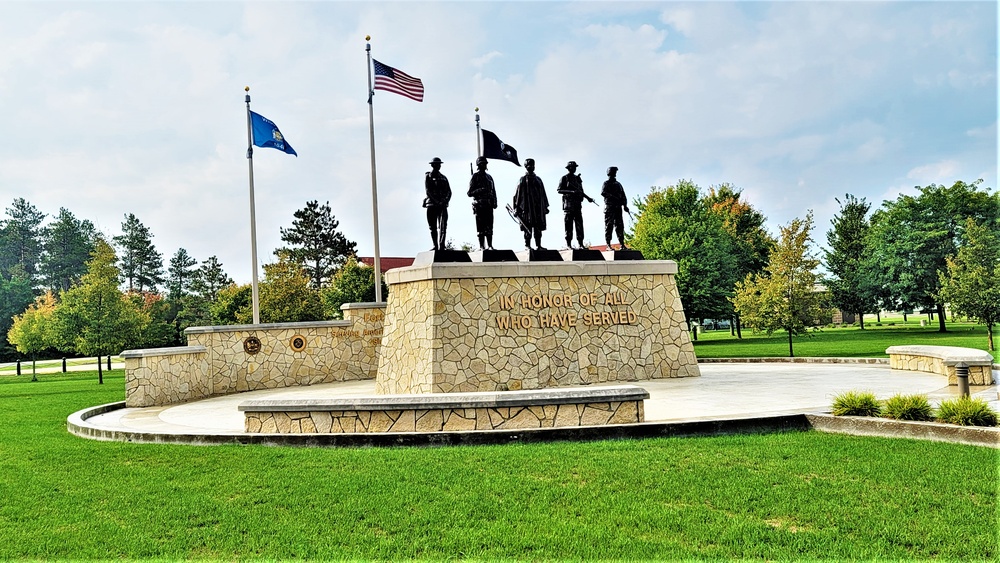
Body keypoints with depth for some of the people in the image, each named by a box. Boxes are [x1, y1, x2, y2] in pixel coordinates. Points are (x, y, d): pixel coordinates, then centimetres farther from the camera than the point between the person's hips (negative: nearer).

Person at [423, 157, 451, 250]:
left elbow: (449, 191, 12)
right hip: (431, 204, -2)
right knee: (433, 227, 2)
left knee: (443, 226, -13)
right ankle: (436, 246, 10)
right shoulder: (428, 177, 5)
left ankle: (441, 246, -22)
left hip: (443, 205, 2)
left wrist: (446, 200, -9)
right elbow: (428, 191, -7)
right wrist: (437, 201, -16)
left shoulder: (444, 178, 17)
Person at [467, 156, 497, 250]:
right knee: (481, 227, -5)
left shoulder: (489, 177, 20)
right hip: (479, 205, -5)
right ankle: (482, 246, -4)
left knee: (489, 227, 4)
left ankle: (490, 246, 7)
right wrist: (480, 190, -19)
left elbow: (493, 191, 22)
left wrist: (494, 203, 7)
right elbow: (470, 193, -4)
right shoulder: (474, 177, 1)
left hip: (489, 205, 5)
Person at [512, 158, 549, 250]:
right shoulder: (523, 180, 1)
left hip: (538, 207, 5)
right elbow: (517, 195, -2)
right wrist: (516, 208, -8)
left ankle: (538, 245, 7)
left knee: (538, 228, 3)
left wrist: (546, 206, 15)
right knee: (528, 228, -3)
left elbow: (543, 194, 19)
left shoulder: (538, 179, 16)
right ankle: (527, 245, 3)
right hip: (527, 208, -5)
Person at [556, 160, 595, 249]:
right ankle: (568, 244, -5)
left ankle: (581, 244, 1)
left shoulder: (578, 178, 18)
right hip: (568, 203, -5)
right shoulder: (564, 178, 0)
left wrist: (588, 197, 11)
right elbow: (559, 190, -10)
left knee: (579, 224, 1)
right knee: (569, 225, -6)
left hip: (577, 203, 6)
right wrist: (572, 192, -19)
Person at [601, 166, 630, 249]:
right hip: (609, 207, -6)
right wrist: (613, 197, -24)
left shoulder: (618, 184, 23)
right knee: (609, 226, -7)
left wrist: (625, 205, 6)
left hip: (618, 208, 6)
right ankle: (608, 245, -8)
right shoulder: (606, 183, 4)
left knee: (620, 226, 2)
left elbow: (623, 196, 21)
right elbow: (603, 193, -14)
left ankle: (622, 245, 2)